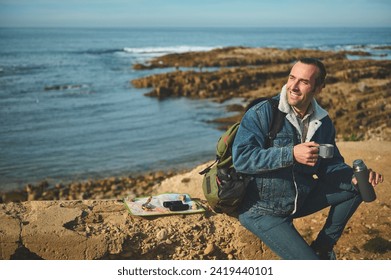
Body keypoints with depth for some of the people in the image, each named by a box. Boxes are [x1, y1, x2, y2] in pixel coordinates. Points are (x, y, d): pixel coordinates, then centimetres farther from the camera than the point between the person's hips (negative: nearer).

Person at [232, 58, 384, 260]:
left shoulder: (323, 122, 2)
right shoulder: (261, 113, -16)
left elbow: (331, 163, 10)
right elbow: (240, 158, -25)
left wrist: (355, 176, -13)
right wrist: (291, 154, -33)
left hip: (301, 201, 7)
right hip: (261, 211, -6)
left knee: (356, 186, -1)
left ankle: (323, 247, 10)